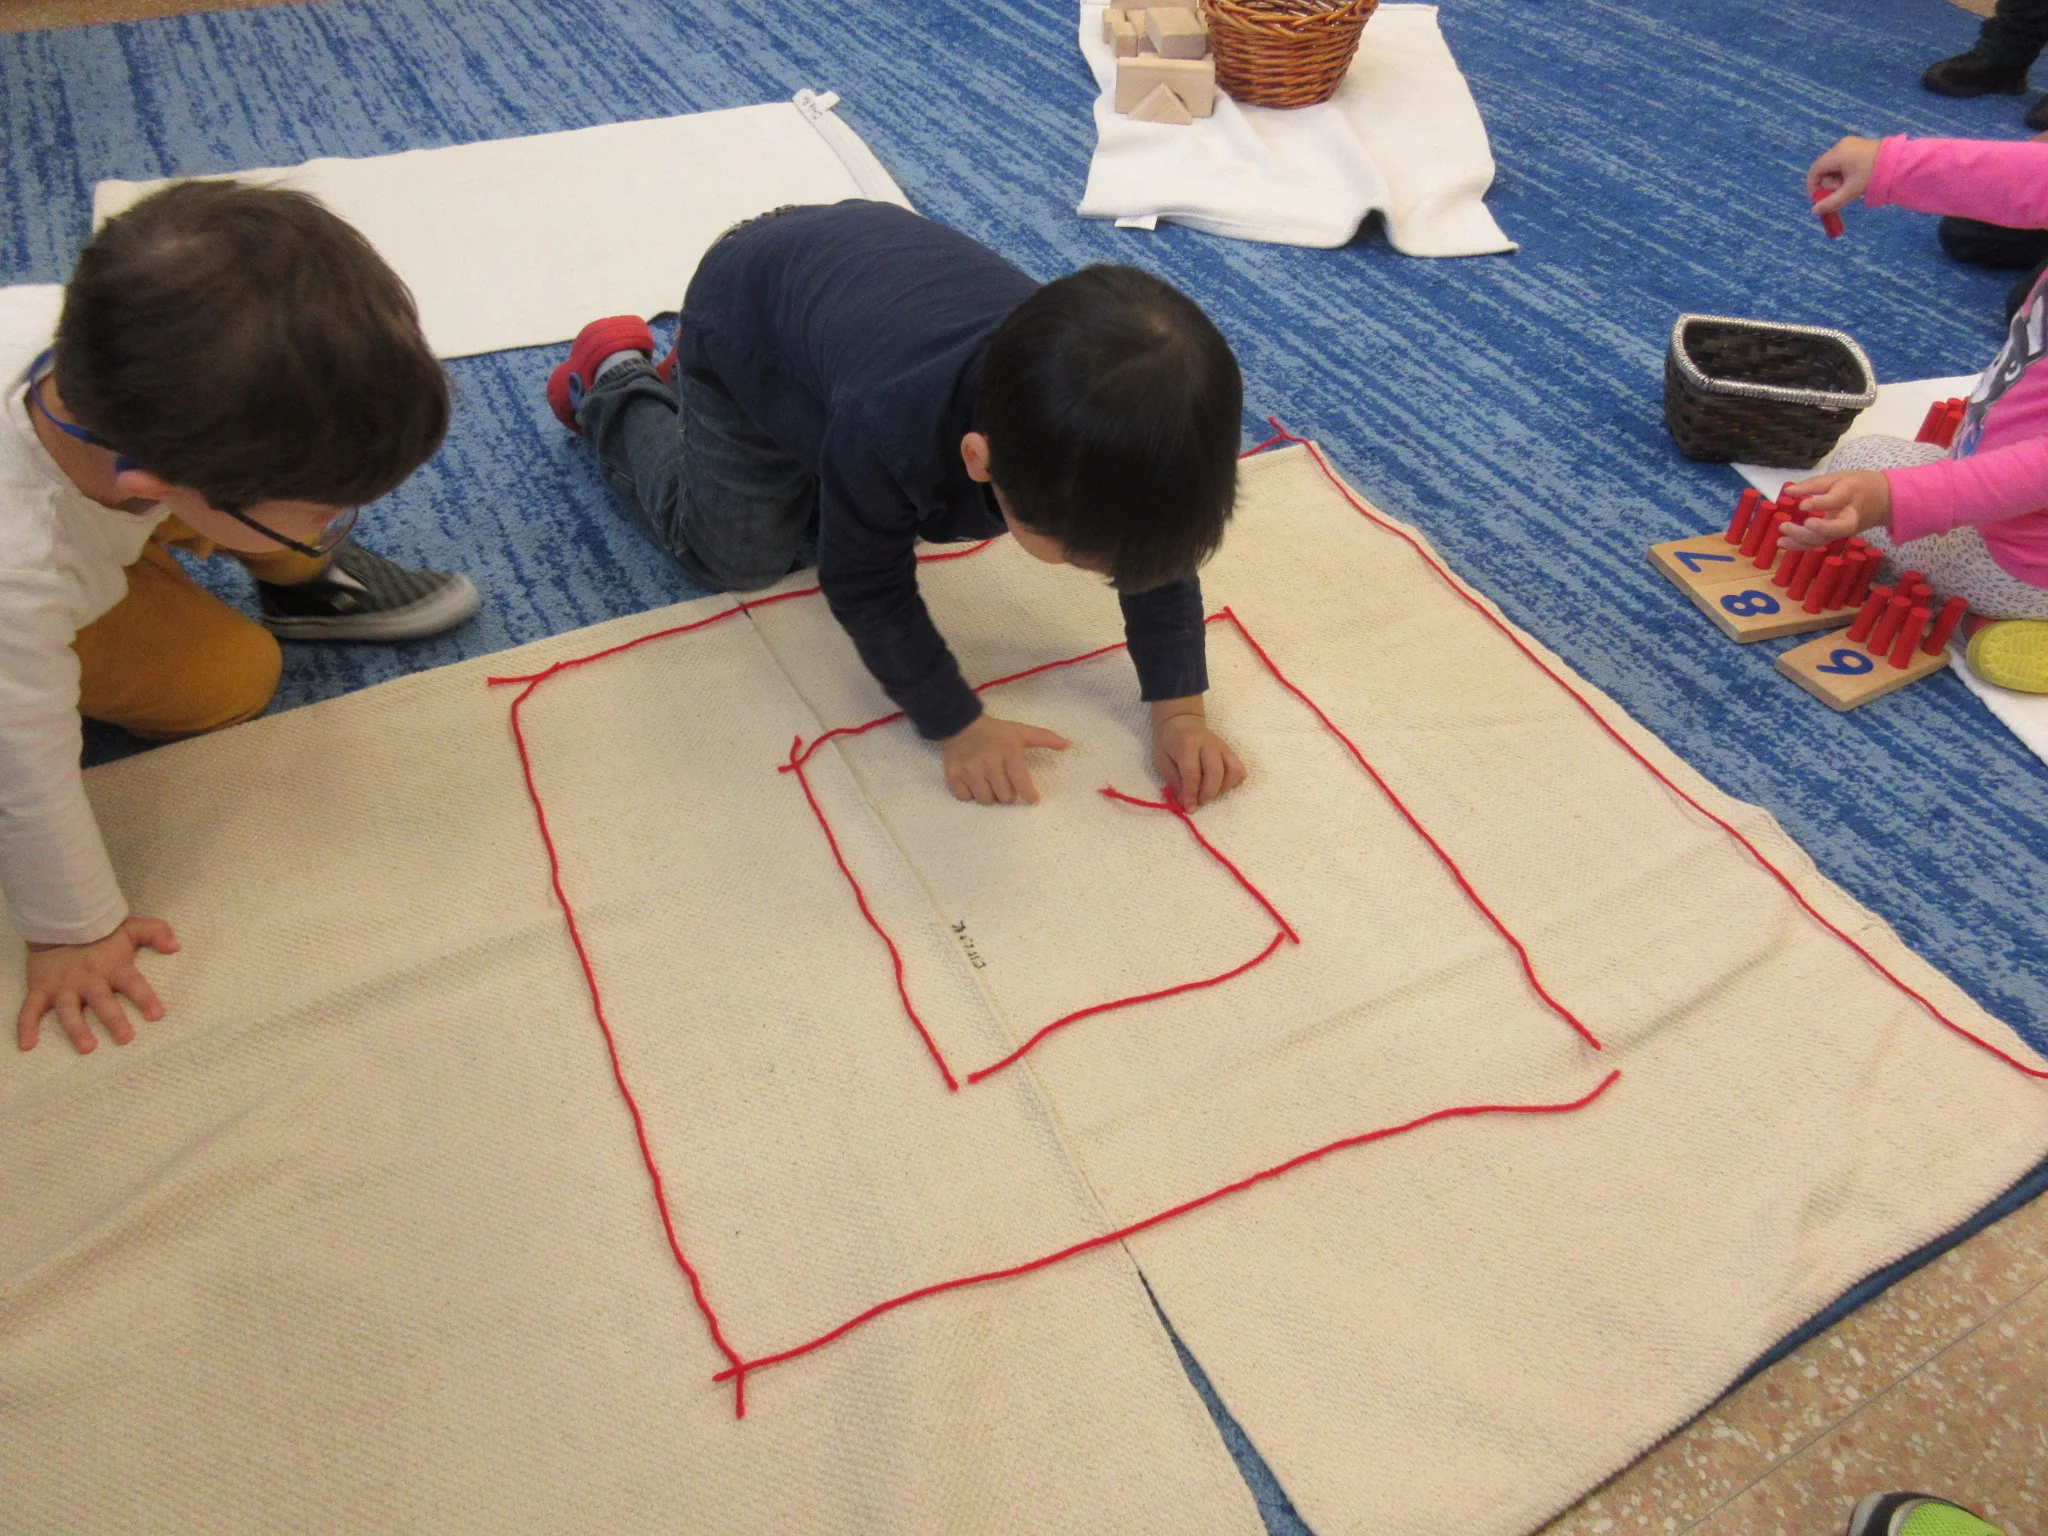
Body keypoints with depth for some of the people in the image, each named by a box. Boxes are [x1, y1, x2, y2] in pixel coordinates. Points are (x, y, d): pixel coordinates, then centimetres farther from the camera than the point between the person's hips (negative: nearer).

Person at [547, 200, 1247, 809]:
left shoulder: (1112, 425, -34)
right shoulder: (888, 429, -46)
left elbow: (1159, 549, -17)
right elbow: (868, 586, -28)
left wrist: (1180, 711, -23)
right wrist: (955, 724, -27)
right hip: (744, 301, -4)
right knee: (737, 556, 8)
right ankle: (617, 384, 30)